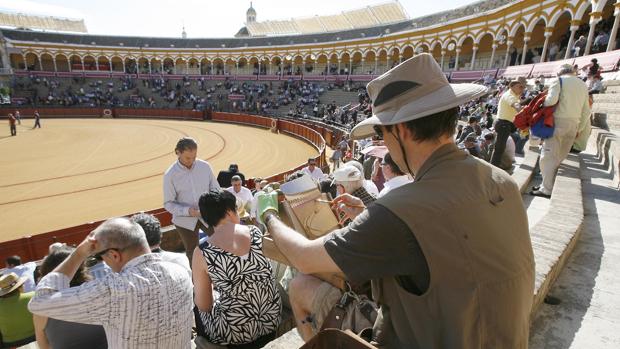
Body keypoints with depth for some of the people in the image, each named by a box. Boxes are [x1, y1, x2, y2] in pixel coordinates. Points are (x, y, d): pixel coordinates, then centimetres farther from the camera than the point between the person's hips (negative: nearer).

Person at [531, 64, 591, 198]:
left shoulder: (559, 81, 0)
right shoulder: (583, 85, 19)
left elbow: (551, 100, -18)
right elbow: (586, 111, 18)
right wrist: (580, 129, 23)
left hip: (559, 121, -6)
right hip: (574, 124, 7)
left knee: (549, 156, -7)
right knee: (560, 156, 11)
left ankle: (547, 189, -12)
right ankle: (550, 184, 13)